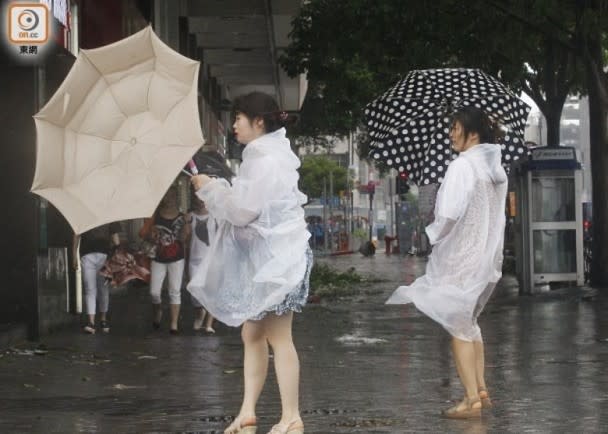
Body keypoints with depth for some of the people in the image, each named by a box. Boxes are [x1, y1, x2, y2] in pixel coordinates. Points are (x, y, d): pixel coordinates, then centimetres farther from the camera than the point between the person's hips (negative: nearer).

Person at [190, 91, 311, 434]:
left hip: (277, 258, -11)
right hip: (262, 257, 11)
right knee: (252, 334, 10)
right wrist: (216, 190, 11)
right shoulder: (265, 155, 16)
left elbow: (242, 210, -19)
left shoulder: (266, 161, -16)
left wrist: (210, 188, -7)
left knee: (278, 336, -6)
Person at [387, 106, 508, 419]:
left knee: (458, 326, 0)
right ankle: (480, 390, 22)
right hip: (487, 253, 8)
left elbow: (450, 214, -23)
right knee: (468, 322, 20)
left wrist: (433, 234, -3)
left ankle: (472, 400, 1)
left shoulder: (462, 166, -17)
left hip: (461, 255, -8)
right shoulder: (495, 167, 9)